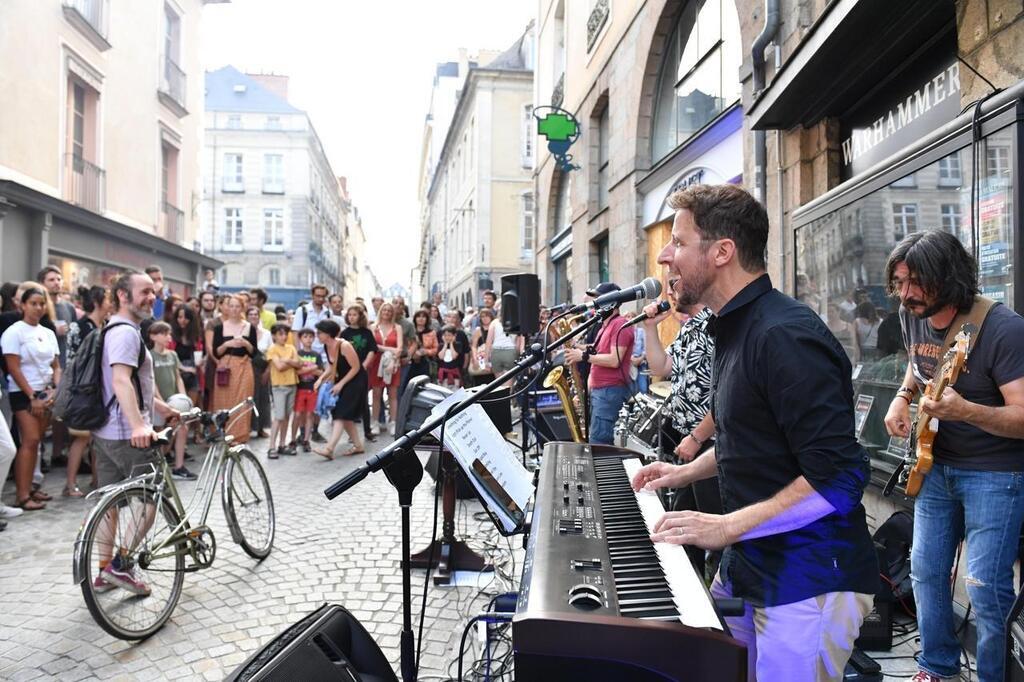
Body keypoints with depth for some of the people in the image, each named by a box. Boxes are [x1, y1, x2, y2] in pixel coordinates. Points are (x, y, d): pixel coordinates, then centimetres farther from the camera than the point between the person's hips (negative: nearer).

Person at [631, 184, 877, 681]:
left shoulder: (784, 336, -23)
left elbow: (838, 477, -26)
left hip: (808, 584, -10)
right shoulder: (735, 328, 10)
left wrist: (727, 527, -26)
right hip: (746, 567, 10)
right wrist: (687, 472, 16)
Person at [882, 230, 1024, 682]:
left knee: (986, 588, -6)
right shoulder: (912, 316, -2)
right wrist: (903, 397, 3)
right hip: (936, 466, 7)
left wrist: (964, 411, -41)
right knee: (926, 571, 13)